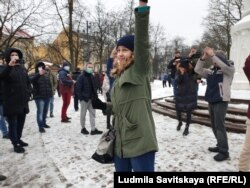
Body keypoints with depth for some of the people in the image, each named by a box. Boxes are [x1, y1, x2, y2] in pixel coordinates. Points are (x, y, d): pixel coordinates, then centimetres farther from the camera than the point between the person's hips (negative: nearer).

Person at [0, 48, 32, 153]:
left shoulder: (23, 68, 11)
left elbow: (28, 82, 17)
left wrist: (28, 93, 3)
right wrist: (10, 65, -44)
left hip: (23, 101, 6)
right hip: (11, 102, -6)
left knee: (21, 122, 17)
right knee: (13, 124, 2)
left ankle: (18, 139, 33)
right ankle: (15, 144, 10)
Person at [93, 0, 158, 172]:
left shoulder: (140, 71, -8)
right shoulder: (118, 76, 13)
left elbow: (142, 43, -24)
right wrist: (104, 106, 10)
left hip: (140, 141, -7)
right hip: (121, 142, 8)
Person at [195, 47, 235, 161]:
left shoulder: (229, 69, -5)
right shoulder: (210, 70, 10)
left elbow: (223, 65, -26)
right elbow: (198, 70, 5)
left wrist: (212, 55, -23)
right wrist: (203, 58, -8)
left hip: (221, 101, -7)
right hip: (211, 100, 7)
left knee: (219, 125, -9)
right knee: (214, 125, 13)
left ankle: (224, 152, -2)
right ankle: (220, 146, 26)